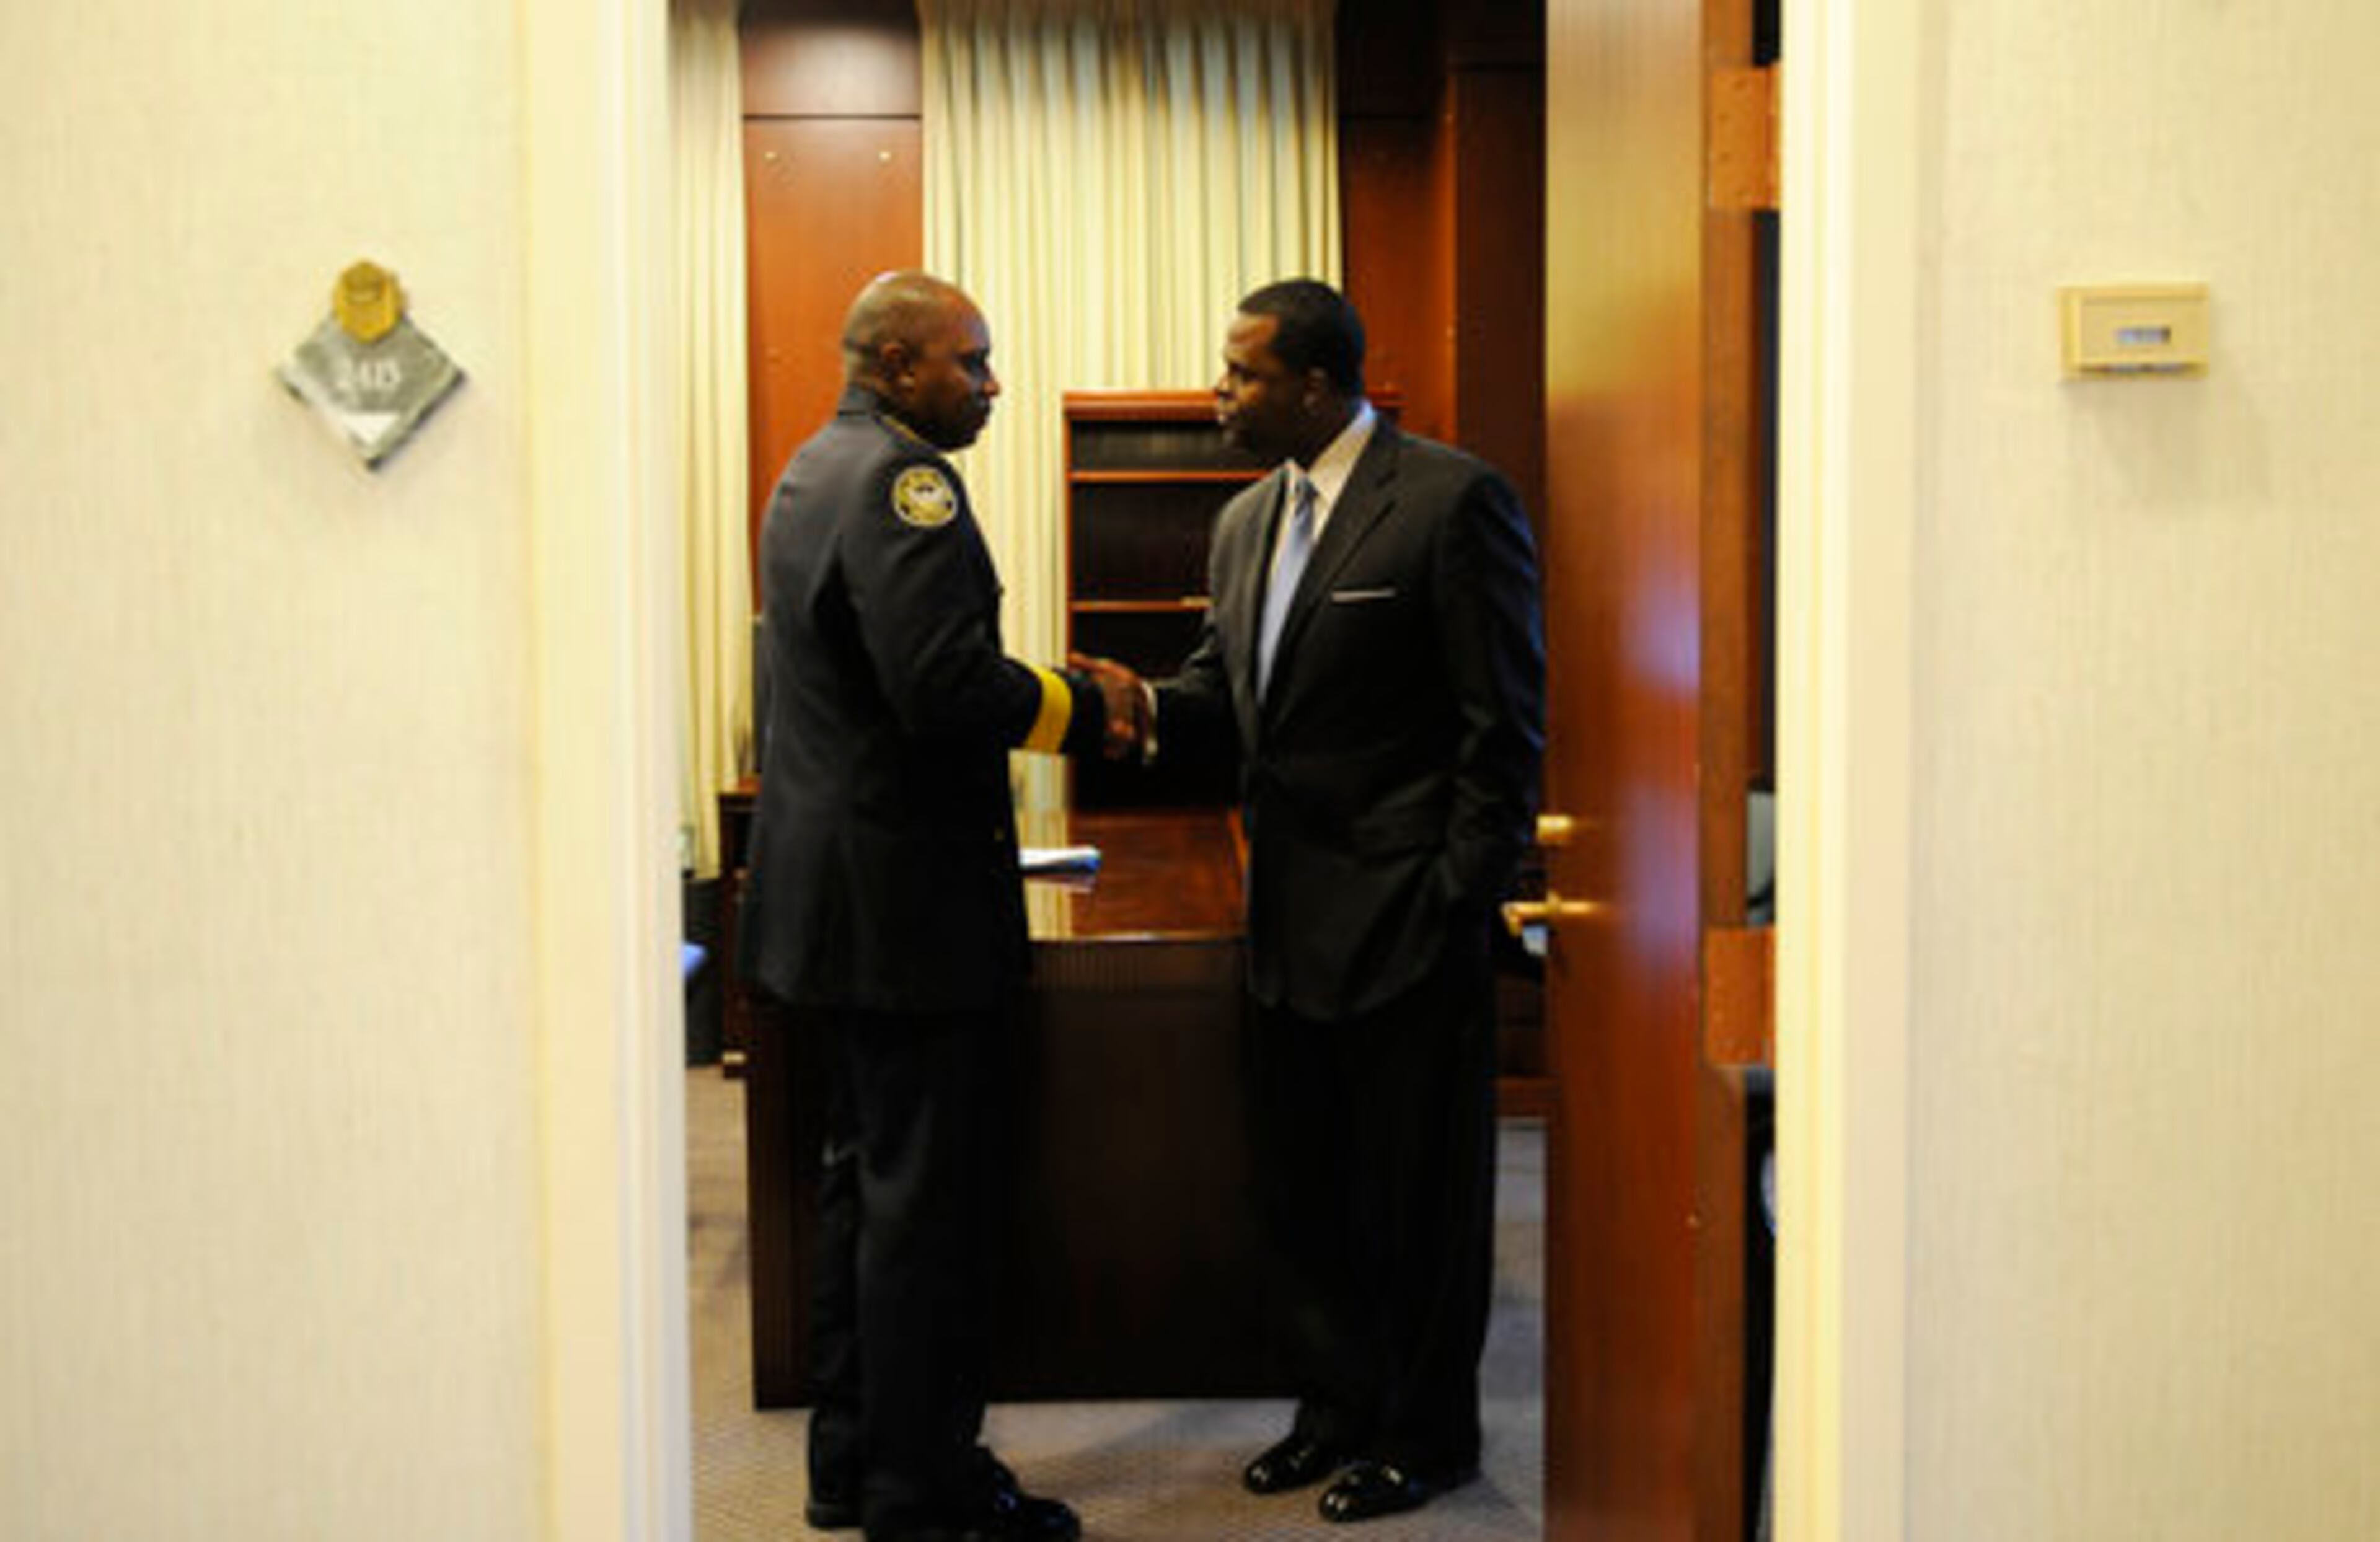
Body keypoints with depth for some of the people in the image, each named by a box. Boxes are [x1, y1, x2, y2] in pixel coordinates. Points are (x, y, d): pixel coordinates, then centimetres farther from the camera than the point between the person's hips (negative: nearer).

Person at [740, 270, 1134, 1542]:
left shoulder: (817, 468, 16)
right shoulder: (897, 476, -16)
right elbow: (947, 684, -27)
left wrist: (1046, 702, 11)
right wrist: (1079, 710, -12)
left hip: (831, 894, 11)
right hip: (903, 904, -11)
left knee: (866, 1181, 17)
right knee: (926, 1200, -1)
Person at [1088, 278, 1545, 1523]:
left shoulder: (1452, 501, -11)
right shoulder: (1246, 522, 12)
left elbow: (1506, 723, -12)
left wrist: (1458, 900, -15)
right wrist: (1152, 709, -6)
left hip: (1406, 922, -7)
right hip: (1291, 922, 7)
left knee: (1417, 1192, 6)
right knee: (1301, 1186, 16)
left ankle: (1423, 1434, 22)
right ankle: (1337, 1408, 32)